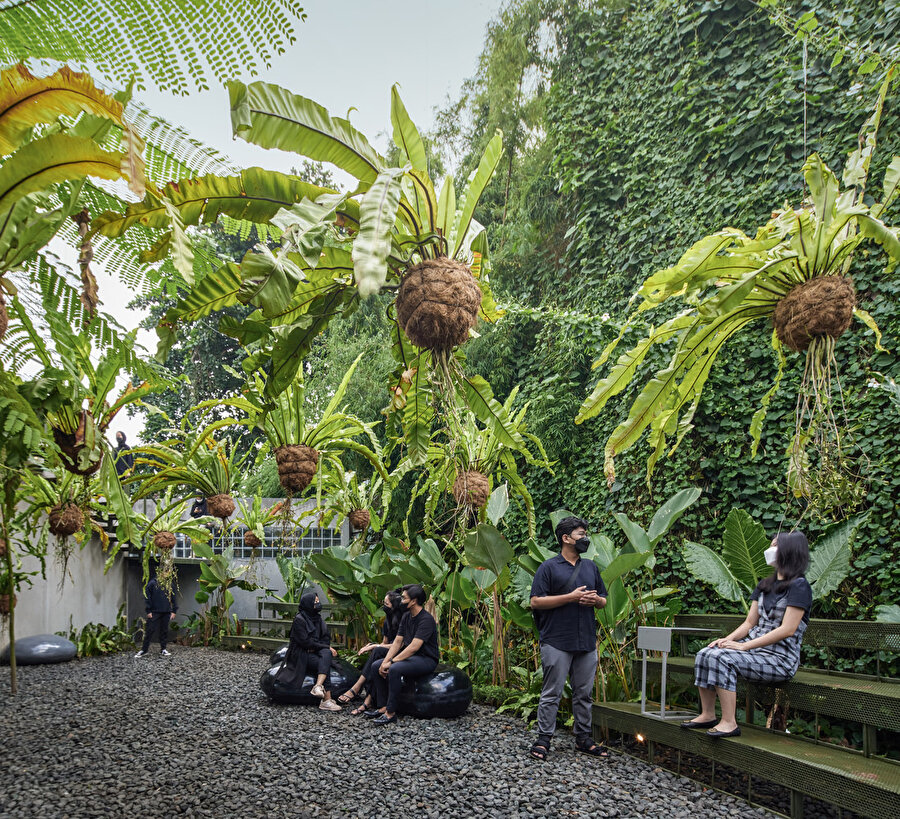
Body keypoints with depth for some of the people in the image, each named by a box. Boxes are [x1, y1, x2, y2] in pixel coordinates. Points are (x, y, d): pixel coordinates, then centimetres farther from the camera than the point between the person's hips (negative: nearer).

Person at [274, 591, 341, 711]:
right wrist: (326, 647, -14)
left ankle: (318, 686, -44)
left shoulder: (317, 618, 12)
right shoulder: (299, 620, -11)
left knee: (327, 654, -28)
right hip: (301, 654, -6)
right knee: (325, 665, -29)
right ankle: (326, 700, -35)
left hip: (314, 652, 6)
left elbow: (326, 637, 13)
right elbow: (305, 641, -17)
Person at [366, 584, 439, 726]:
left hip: (427, 659, -9)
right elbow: (398, 641, 7)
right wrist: (386, 660, -8)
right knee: (377, 665, -2)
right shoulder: (406, 616, 8)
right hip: (409, 656, 9)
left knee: (394, 669, -31)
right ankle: (384, 706, 0)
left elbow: (414, 647, -28)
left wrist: (392, 662, -25)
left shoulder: (426, 619, -21)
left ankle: (391, 712, -23)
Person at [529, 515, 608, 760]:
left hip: (587, 643, 5)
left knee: (583, 693, 11)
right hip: (557, 643, -5)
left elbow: (603, 601, 21)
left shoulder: (591, 567, 15)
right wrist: (571, 597, -15)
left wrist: (595, 600, -4)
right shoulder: (548, 568, -2)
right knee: (552, 693, -1)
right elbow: (536, 602, -10)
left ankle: (583, 739, 20)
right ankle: (543, 739, 7)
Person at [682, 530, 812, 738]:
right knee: (705, 654, -12)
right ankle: (707, 715, -4)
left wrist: (744, 645, -20)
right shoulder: (764, 585, 16)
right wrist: (728, 639, -6)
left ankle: (729, 723, -22)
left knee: (722, 658, -29)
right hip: (755, 648, 8)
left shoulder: (799, 586, -10)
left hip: (780, 658, -8)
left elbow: (787, 630, -18)